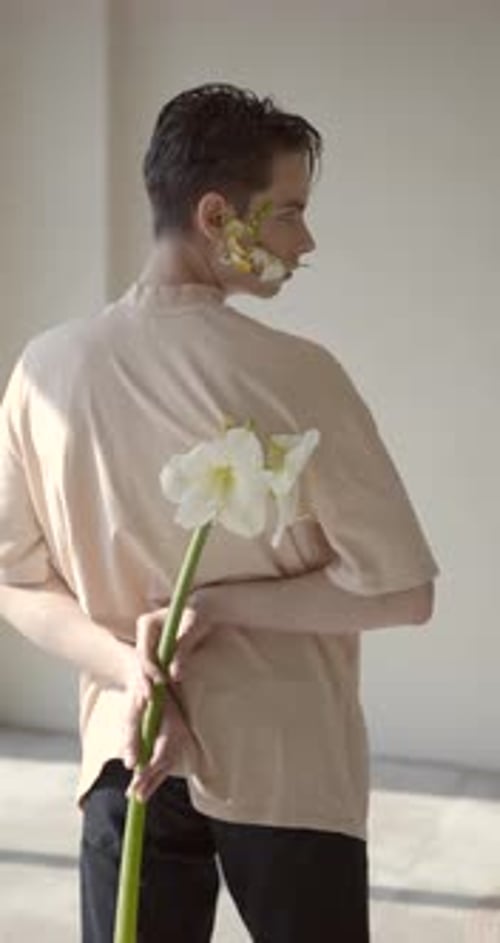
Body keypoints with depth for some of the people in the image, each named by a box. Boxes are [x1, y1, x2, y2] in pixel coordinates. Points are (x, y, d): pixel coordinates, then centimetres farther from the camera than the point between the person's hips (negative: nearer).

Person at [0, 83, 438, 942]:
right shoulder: (294, 375, -16)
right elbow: (401, 591, -14)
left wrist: (128, 667, -12)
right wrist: (220, 605, -12)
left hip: (128, 758, 3)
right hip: (287, 769, -3)